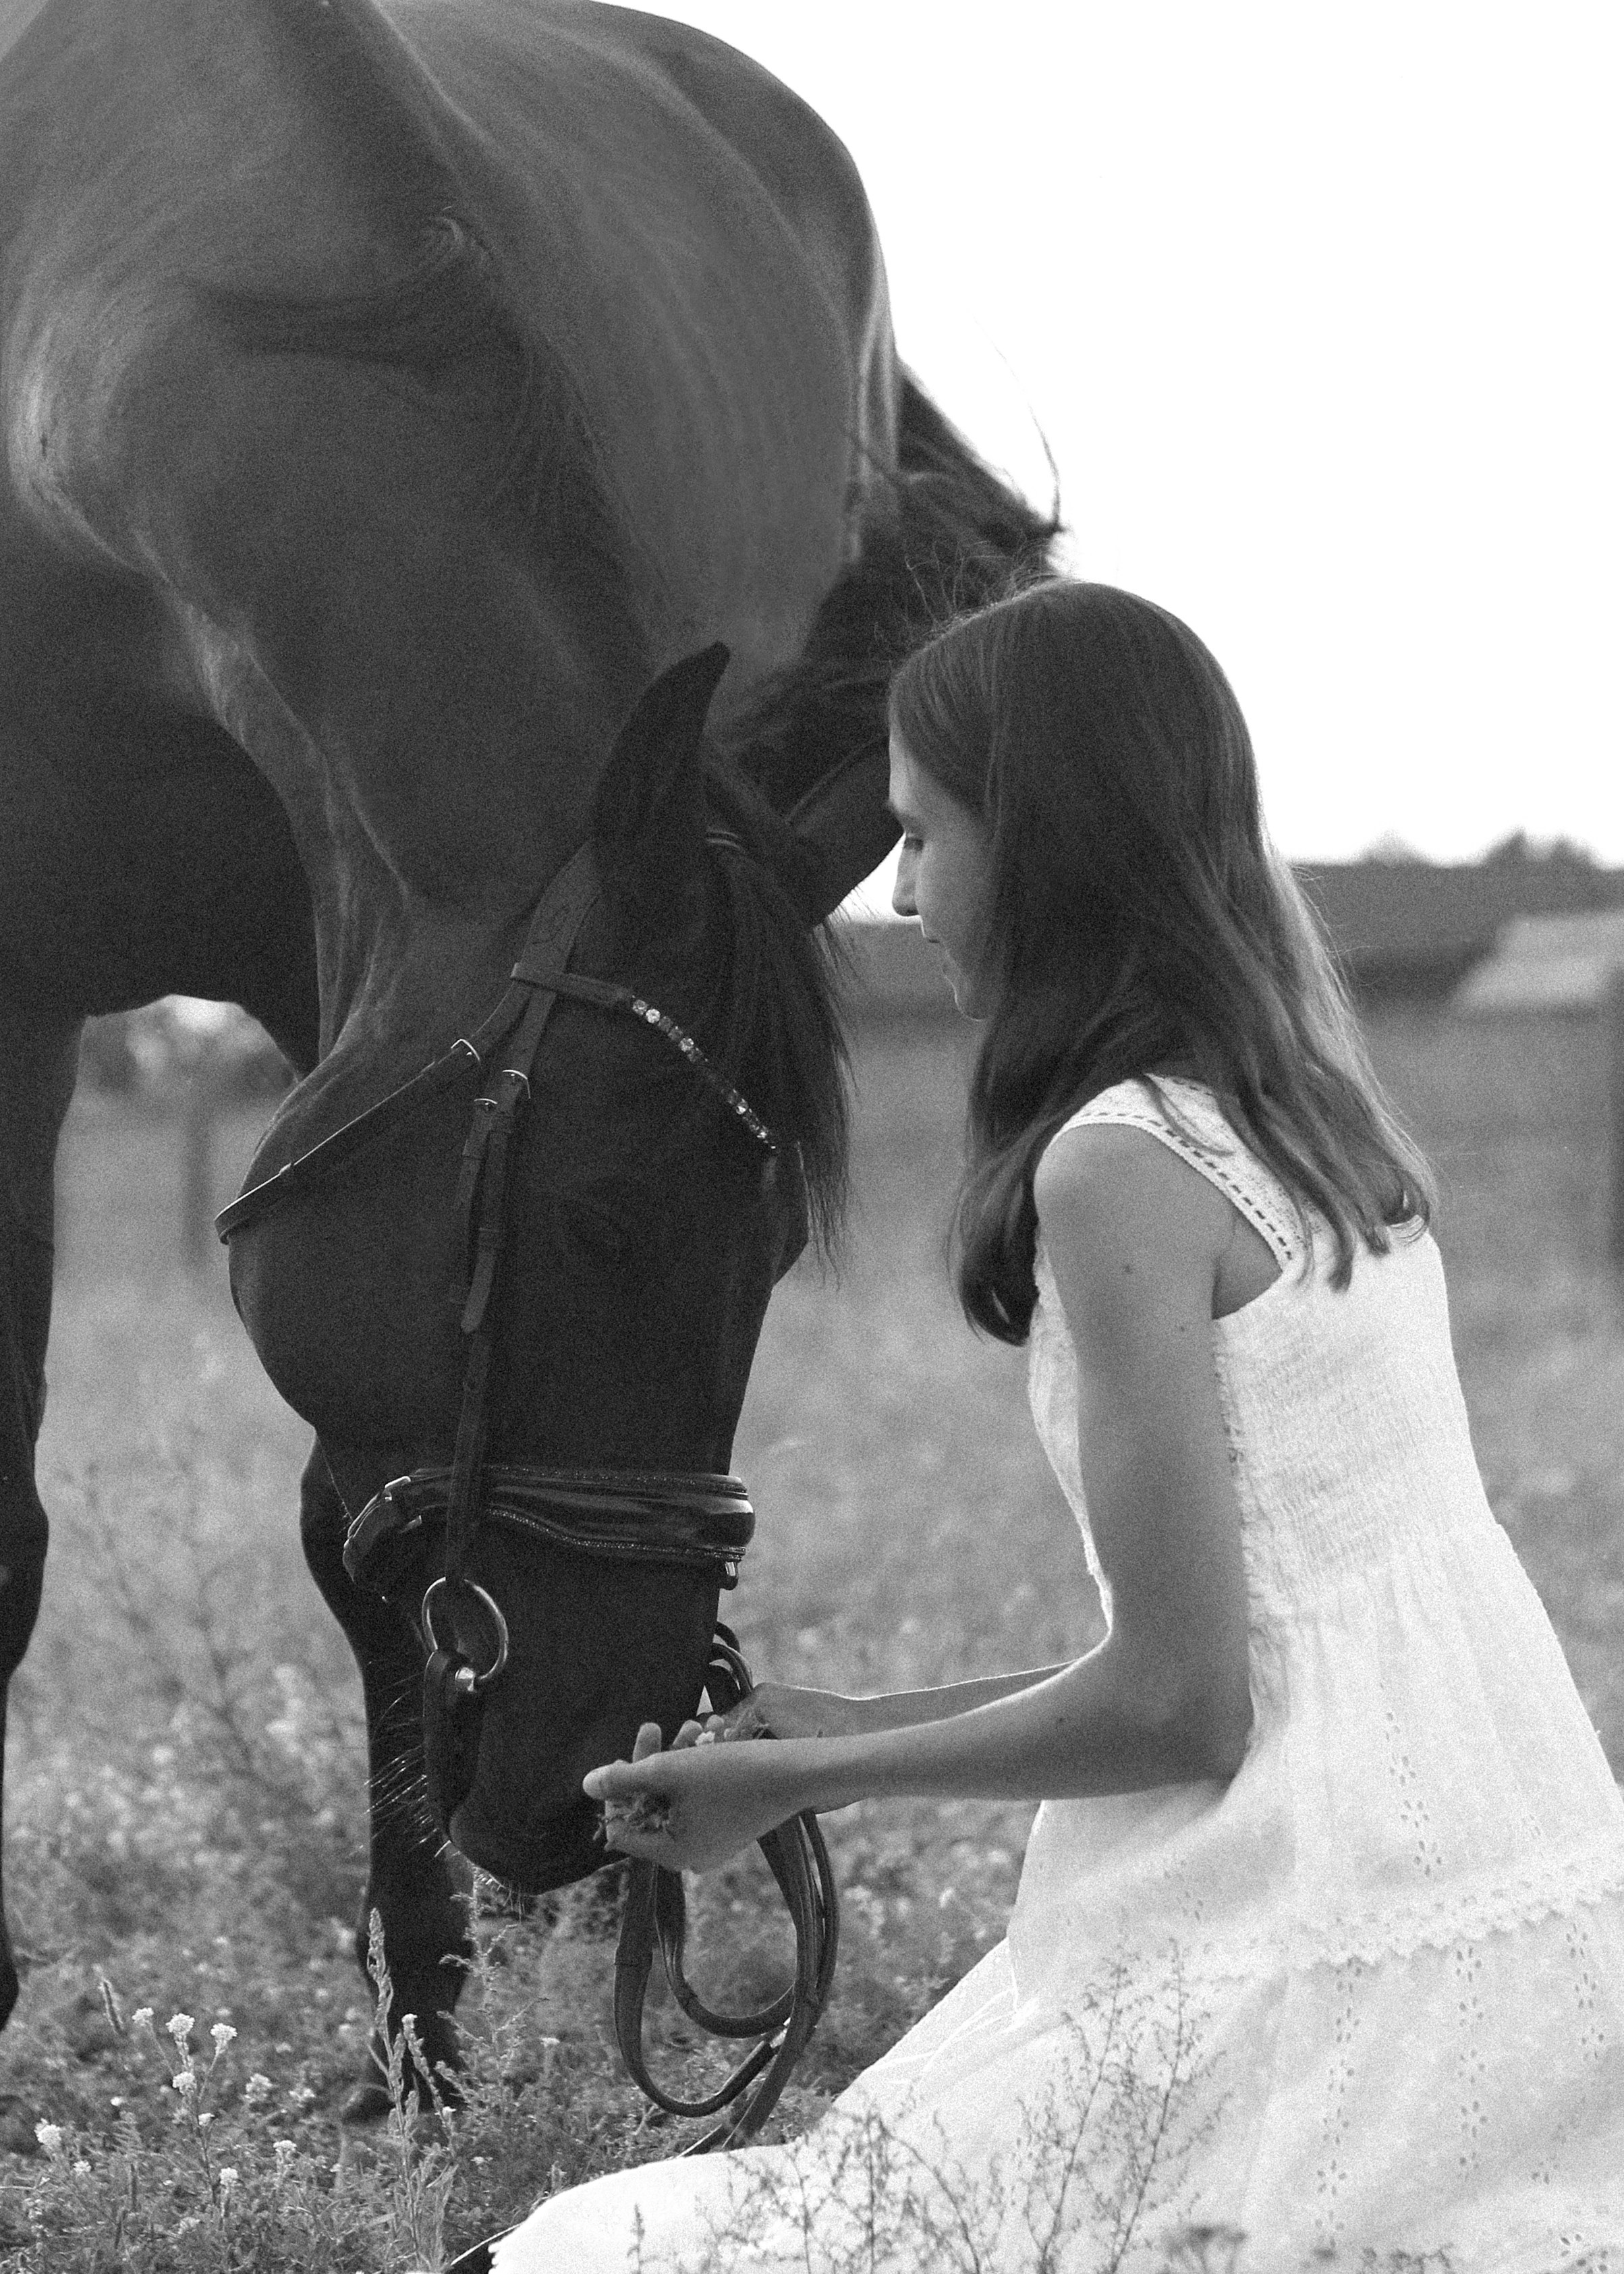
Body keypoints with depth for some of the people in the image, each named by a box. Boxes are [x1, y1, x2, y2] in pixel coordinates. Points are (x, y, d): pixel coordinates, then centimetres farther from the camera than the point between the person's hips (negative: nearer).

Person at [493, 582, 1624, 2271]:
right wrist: (861, 1724, 20)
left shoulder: (1123, 1166, -13)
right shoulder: (1313, 1123, 13)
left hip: (1317, 1991, -9)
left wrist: (803, 1781, -2)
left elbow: (1176, 1702, -15)